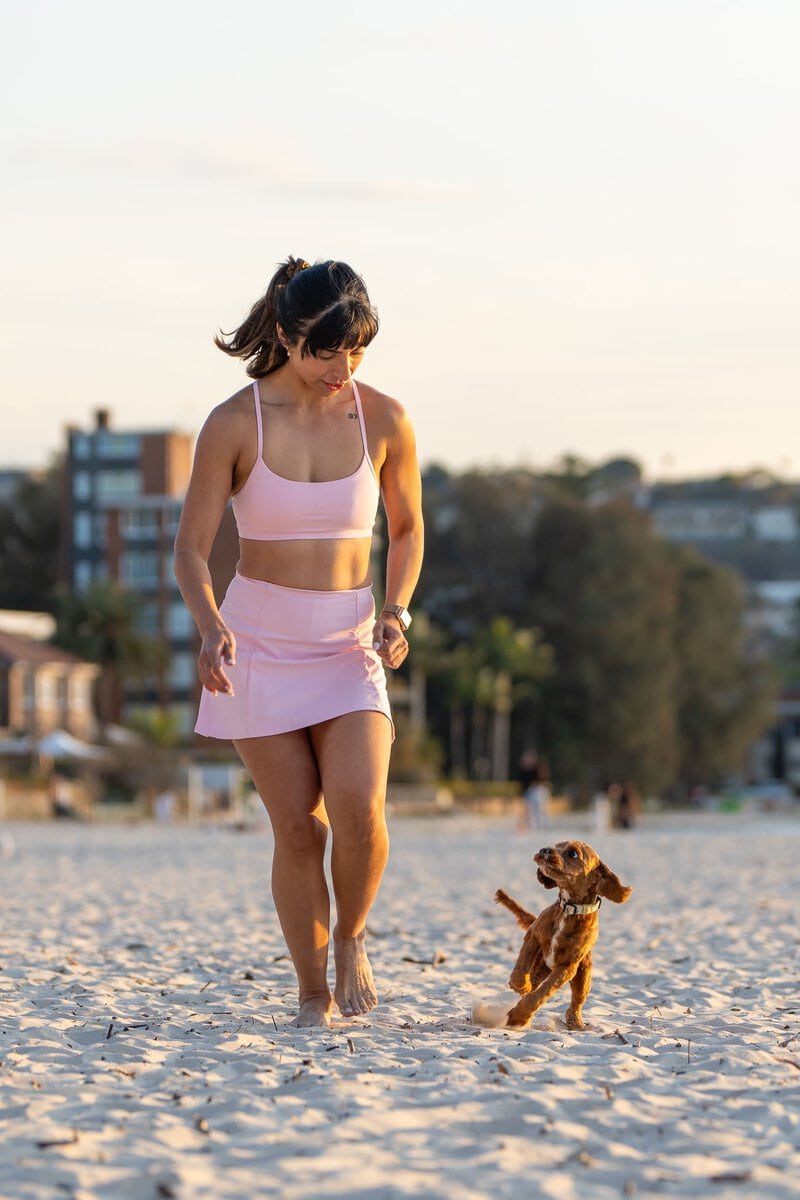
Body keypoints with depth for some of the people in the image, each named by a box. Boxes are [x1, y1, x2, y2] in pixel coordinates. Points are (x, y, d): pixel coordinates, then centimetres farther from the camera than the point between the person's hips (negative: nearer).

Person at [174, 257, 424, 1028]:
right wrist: (210, 626, -26)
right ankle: (313, 995, 14)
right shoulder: (234, 425, -9)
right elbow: (191, 548, -8)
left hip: (348, 645, 1)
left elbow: (406, 529, 12)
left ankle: (351, 936, 10)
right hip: (259, 641, -1)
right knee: (298, 827, -4)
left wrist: (396, 613, -5)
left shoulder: (384, 421, -3)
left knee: (359, 807, -19)